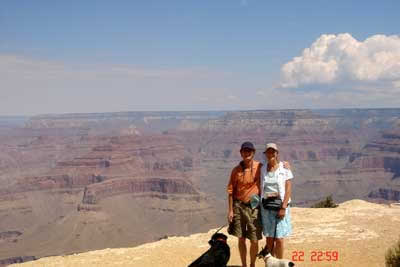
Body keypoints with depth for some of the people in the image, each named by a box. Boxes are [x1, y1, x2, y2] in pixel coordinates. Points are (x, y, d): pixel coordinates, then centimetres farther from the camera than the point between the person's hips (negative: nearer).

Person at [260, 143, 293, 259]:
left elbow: (288, 190, -8)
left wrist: (283, 207, -15)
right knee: (269, 238, 7)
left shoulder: (284, 168, -3)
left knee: (279, 239, -3)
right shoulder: (263, 169, 7)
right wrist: (259, 206, 4)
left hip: (280, 206, -3)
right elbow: (260, 188, 9)